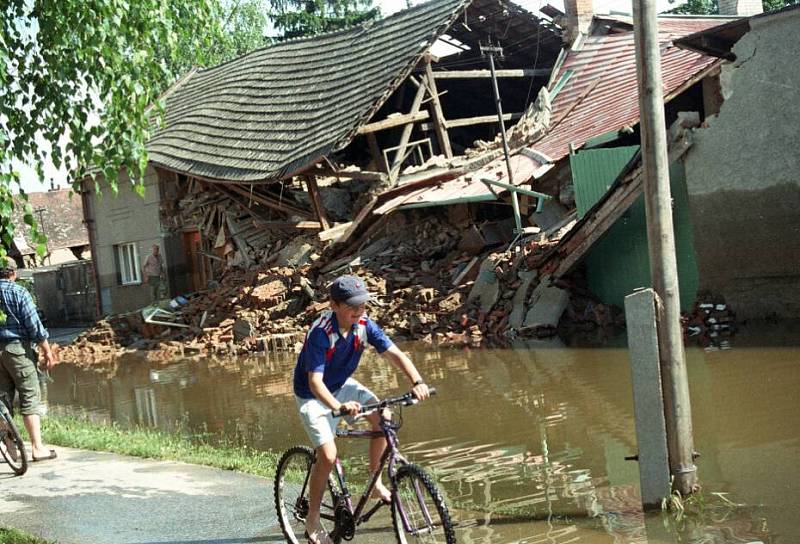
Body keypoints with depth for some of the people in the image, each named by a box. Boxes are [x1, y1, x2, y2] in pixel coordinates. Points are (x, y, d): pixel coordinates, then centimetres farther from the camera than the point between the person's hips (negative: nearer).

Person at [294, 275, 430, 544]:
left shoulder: (364, 325, -17)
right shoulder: (320, 333, -32)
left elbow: (395, 354, -19)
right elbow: (315, 382, -38)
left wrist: (417, 382, -37)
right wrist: (339, 407, -56)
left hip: (342, 386, 6)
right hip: (314, 396, -6)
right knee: (328, 456, -18)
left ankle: (375, 482, 3)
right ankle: (312, 521, 1)